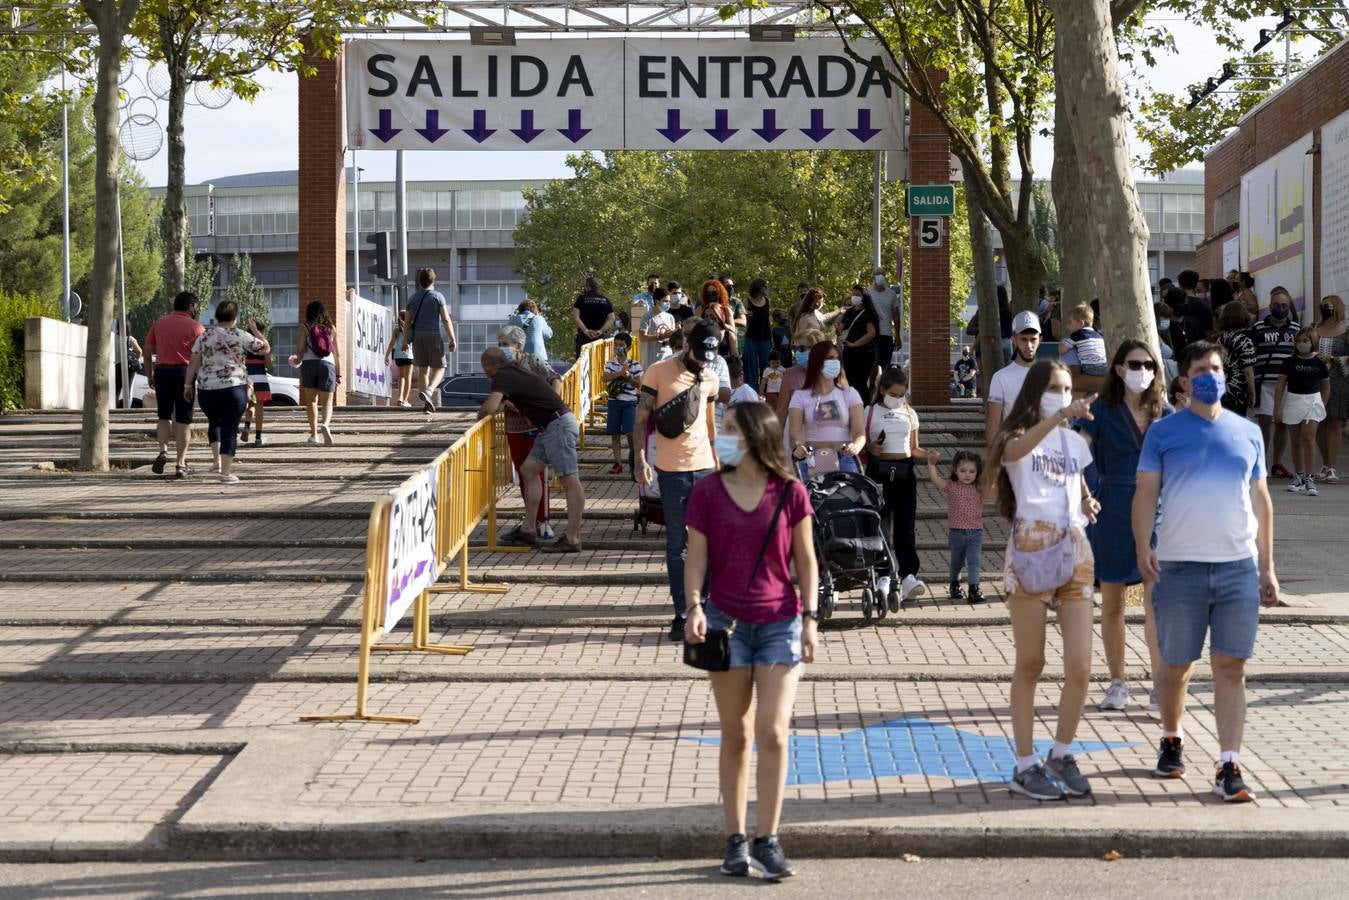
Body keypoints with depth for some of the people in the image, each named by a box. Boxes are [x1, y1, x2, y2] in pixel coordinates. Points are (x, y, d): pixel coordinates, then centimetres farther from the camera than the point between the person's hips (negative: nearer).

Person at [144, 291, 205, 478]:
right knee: (183, 420, 4)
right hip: (185, 373, -3)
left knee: (164, 416, 17)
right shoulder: (195, 327, -2)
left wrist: (149, 374, 17)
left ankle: (163, 451, -6)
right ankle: (180, 464, 3)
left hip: (162, 371, 3)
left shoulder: (159, 323, 9)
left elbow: (148, 351, 10)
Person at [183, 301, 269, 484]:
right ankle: (226, 472, -5)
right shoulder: (241, 336, -2)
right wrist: (255, 330, 16)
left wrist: (188, 384, 9)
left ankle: (216, 460, 15)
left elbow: (194, 362, 3)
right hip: (234, 387, -3)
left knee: (214, 422, 26)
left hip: (207, 389, 3)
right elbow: (265, 348, 4)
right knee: (230, 428, 0)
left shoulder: (204, 336, 5)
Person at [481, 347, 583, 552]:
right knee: (529, 469, 12)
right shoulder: (514, 369, 17)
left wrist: (480, 414, -6)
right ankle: (528, 529, 13)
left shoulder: (503, 376, -11)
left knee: (570, 480, -10)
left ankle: (572, 539, -13)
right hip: (549, 427, 10)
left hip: (558, 425, -10)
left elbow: (490, 407, -27)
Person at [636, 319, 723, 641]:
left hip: (704, 468, 4)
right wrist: (641, 460, -13)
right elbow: (642, 418, -5)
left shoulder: (709, 377, 10)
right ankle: (682, 613, 7)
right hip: (672, 470, -4)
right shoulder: (658, 372, -5)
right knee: (677, 545, 3)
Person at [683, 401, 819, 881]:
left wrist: (810, 617, -3)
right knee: (735, 736, 7)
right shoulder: (708, 492, -1)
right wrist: (694, 606, -19)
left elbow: (805, 559, 3)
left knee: (773, 732, -7)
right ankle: (736, 840, 15)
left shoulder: (789, 493, -3)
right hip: (726, 621, 1)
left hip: (780, 622, -1)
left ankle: (767, 840, 2)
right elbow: (696, 557, -3)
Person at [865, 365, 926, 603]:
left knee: (906, 525, -3)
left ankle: (908, 575, -7)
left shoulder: (909, 414, 13)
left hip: (904, 472, 2)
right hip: (879, 471, -2)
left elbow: (913, 449, 15)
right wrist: (870, 449, -17)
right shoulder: (871, 412, 3)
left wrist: (928, 454, -4)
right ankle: (883, 576, 1)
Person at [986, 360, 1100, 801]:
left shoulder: (1076, 442, 17)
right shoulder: (1016, 436, 1)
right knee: (1030, 665, 1)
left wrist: (1088, 505, 6)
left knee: (1080, 667, -3)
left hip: (1075, 552, 5)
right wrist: (1059, 416, -40)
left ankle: (1061, 755, 15)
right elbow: (1016, 449, -25)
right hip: (1031, 550, -4)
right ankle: (1026, 765, 9)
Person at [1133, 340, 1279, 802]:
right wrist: (1142, 547, -17)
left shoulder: (1248, 433, 11)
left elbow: (1261, 502, 14)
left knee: (1231, 668, -2)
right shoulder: (1164, 432, 3)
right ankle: (1171, 740, 32)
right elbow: (1146, 492, -1)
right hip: (1180, 568, -1)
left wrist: (1267, 568, 10)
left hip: (1239, 568, 2)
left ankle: (1229, 768, 0)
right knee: (1177, 666, 9)